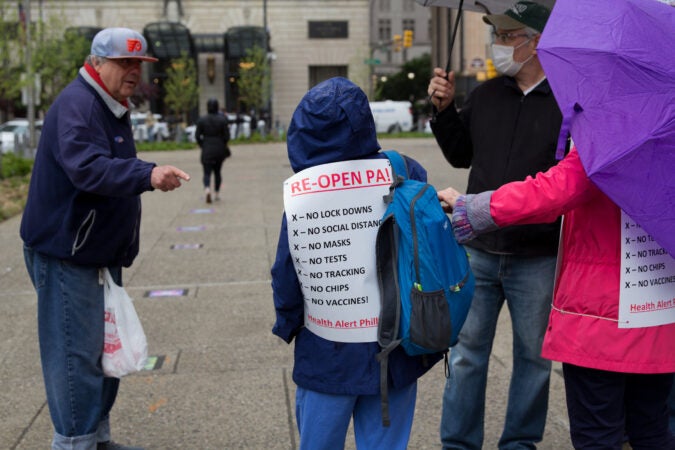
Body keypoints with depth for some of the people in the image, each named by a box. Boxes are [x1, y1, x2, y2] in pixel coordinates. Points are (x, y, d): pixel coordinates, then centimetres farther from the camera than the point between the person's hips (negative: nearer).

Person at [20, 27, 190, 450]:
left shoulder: (113, 108, 14)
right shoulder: (76, 105, -18)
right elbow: (86, 168, -35)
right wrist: (148, 174, -48)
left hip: (102, 253, 10)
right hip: (66, 254, -10)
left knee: (104, 348, 17)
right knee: (77, 354, -5)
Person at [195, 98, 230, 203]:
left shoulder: (202, 120, -5)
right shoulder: (222, 119, -5)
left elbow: (197, 135, -5)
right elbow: (226, 136, -6)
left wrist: (202, 145, 11)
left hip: (207, 150, -1)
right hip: (219, 149, 1)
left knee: (207, 173, 0)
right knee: (217, 172, 18)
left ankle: (207, 189, -27)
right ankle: (217, 194, 22)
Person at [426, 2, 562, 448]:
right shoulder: (485, 95, 7)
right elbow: (461, 155, 16)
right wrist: (444, 109, 5)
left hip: (537, 258, -4)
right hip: (479, 250, 4)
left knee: (533, 354, 13)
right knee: (467, 352, 11)